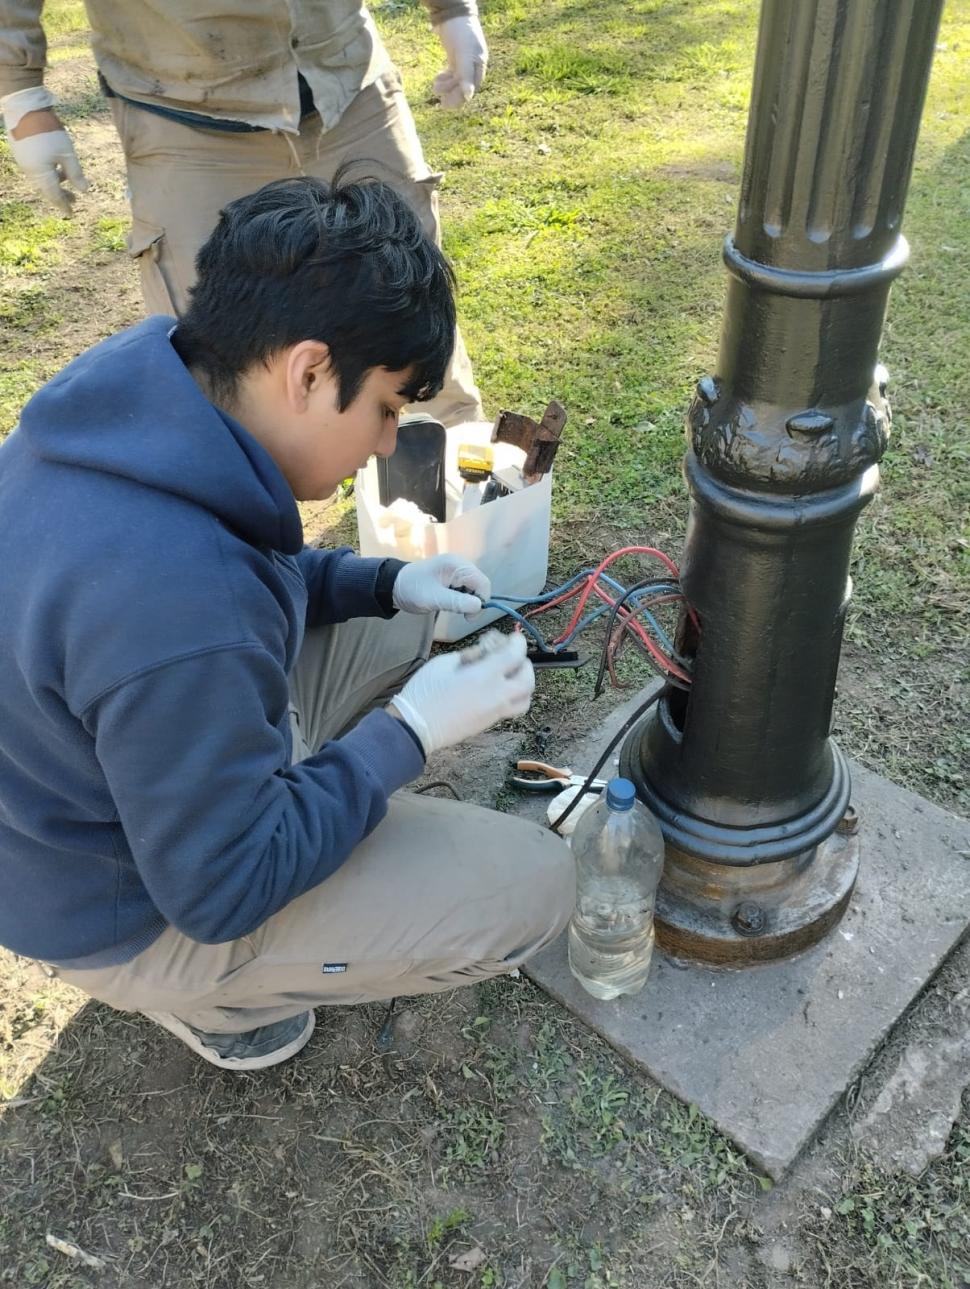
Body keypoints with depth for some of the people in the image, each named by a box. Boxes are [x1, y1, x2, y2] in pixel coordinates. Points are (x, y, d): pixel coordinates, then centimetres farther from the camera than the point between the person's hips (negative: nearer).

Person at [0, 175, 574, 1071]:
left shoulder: (136, 384, -14)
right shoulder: (180, 619, -41)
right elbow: (222, 889, -26)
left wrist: (384, 582, -5)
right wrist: (410, 732, -20)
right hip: (135, 907, -8)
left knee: (399, 627, 12)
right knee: (533, 885, -9)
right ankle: (216, 996, 9)